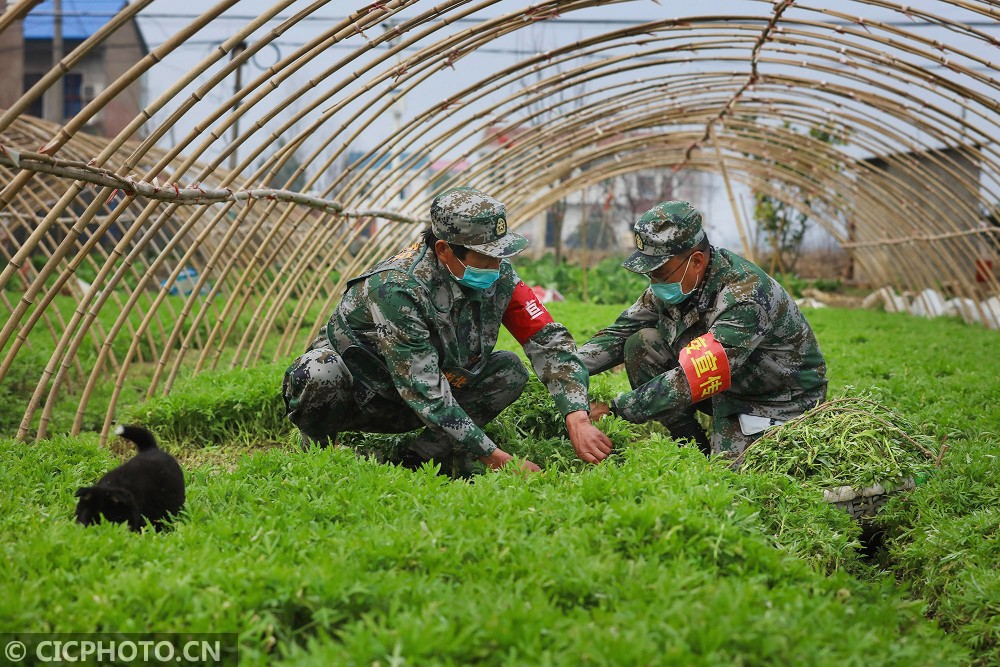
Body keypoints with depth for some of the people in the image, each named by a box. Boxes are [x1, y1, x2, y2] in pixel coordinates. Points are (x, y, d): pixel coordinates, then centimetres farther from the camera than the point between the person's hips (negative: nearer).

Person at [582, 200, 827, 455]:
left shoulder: (744, 298, -32)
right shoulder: (677, 281, -8)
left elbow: (693, 378, -38)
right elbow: (621, 332, 0)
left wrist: (615, 409, -37)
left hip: (783, 401, -7)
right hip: (728, 387, 7)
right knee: (639, 344, -10)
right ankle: (694, 450, -2)